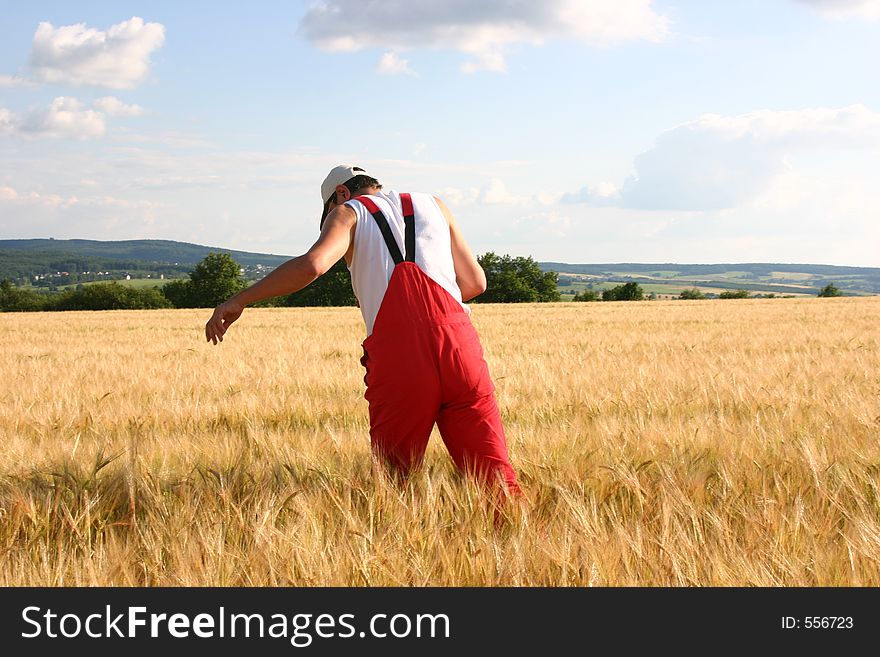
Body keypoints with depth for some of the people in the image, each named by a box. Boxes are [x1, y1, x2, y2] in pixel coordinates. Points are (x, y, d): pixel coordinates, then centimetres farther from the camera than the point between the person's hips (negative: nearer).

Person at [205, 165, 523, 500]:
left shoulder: (348, 213, 17)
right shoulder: (434, 205, 28)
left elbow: (312, 264, -4)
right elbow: (476, 282, 26)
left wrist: (238, 300, 2)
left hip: (397, 360, -2)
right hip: (458, 343, 2)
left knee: (392, 481, 5)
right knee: (496, 479, -1)